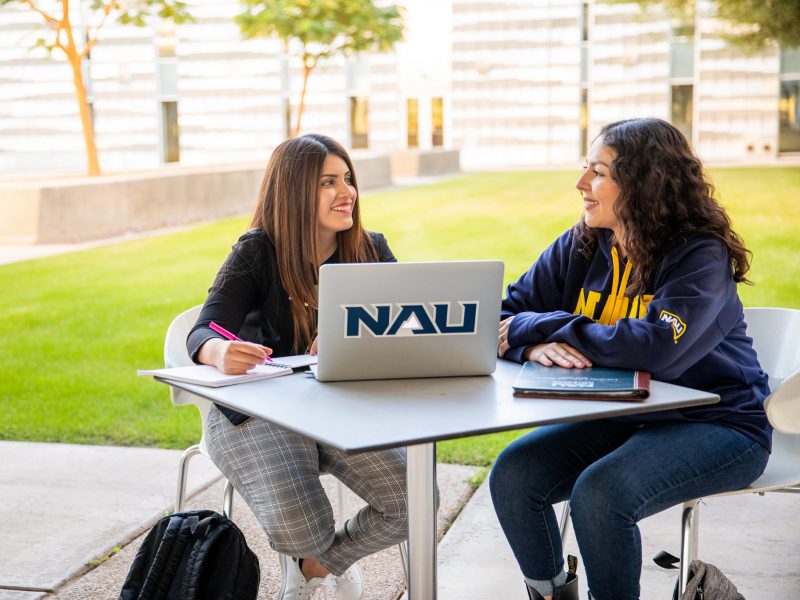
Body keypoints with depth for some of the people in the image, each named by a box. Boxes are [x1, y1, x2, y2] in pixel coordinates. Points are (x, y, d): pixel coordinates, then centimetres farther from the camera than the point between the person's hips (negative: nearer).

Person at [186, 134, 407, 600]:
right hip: (258, 412, -3)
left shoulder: (370, 251, 1)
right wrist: (221, 352, -46)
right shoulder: (259, 253, -11)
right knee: (301, 531, -27)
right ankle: (331, 557, 17)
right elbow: (202, 335, -20)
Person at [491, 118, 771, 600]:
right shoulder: (582, 247, 2)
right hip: (620, 415, 6)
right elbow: (502, 318, 1)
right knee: (512, 476, -13)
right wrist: (535, 347, -25)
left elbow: (658, 350, -33)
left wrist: (537, 327, -25)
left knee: (600, 492, -31)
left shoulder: (701, 257, -16)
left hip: (716, 423, -6)